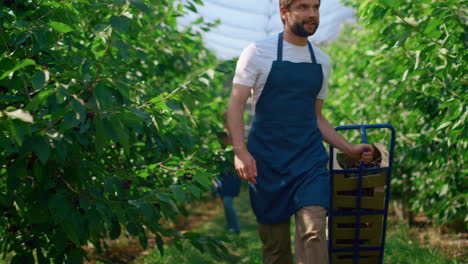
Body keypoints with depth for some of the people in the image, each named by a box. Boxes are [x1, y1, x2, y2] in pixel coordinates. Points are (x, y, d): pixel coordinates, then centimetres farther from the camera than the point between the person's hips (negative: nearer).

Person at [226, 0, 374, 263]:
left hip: (310, 159, 3)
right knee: (274, 242, 3)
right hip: (267, 161, -2)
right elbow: (236, 104, -6)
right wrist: (240, 151, -19)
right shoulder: (258, 53, -2)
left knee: (314, 228, -16)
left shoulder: (322, 61, 12)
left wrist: (350, 149, 10)